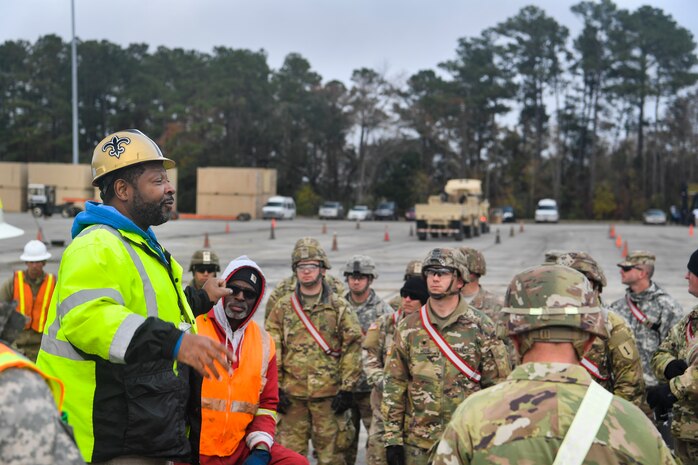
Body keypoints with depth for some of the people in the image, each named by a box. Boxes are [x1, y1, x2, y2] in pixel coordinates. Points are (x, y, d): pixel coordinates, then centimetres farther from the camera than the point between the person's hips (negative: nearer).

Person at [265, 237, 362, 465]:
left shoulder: (340, 307, 3)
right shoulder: (282, 307, 7)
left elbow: (352, 349, 0)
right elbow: (271, 351, 5)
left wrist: (347, 389, -5)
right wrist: (275, 388, -2)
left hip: (329, 395, -1)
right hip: (292, 394, 1)